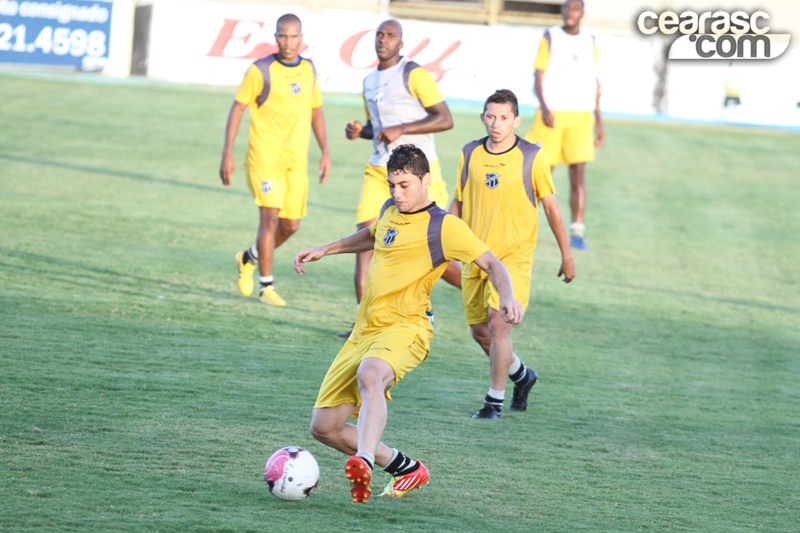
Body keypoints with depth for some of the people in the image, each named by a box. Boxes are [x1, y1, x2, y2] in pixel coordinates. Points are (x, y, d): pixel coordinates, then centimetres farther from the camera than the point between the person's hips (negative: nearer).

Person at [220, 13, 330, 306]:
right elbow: (237, 108, -4)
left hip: (296, 161, 5)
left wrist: (325, 152, 13)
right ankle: (266, 287, -5)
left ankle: (249, 258, 33)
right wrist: (227, 154, -8)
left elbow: (316, 111, 19)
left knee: (290, 226, 6)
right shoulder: (260, 71, -8)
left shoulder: (309, 70, 8)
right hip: (265, 157, -5)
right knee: (270, 217, -14)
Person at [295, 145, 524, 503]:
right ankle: (406, 469, 17)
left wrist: (507, 298, -28)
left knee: (370, 375, -43)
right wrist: (325, 250, 37)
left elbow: (492, 264, -9)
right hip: (364, 332, 8)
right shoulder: (389, 211, 16)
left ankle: (364, 462, -61)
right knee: (324, 427, 2)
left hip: (404, 329, -8)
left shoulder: (444, 227, -6)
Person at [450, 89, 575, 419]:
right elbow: (458, 204, 13)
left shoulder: (532, 157, -6)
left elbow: (550, 206, 2)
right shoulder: (470, 154, 3)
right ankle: (522, 376, 34)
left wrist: (566, 254, 6)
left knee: (498, 322, -18)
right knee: (480, 331, 8)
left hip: (513, 256, -4)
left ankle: (495, 400, -7)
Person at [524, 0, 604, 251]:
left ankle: (577, 233, -8)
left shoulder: (589, 41, 11)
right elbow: (538, 77, -3)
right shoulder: (550, 38, 2)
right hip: (552, 114, -2)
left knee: (578, 174, -7)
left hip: (580, 116, 2)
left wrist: (599, 121, 12)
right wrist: (544, 108, -18)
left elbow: (594, 82, 16)